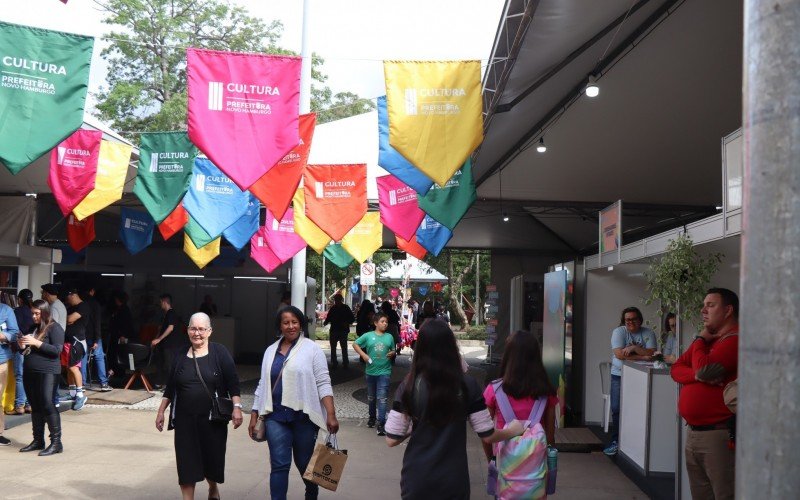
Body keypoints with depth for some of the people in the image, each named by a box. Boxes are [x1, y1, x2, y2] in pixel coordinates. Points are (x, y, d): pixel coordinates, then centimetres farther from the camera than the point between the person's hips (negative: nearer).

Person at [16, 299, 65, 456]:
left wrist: (36, 343, -20)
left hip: (47, 372, -8)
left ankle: (56, 442, -11)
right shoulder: (33, 328, 17)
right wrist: (22, 346, 1)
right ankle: (38, 440, 17)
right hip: (30, 372, 8)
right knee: (35, 407, 10)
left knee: (47, 404, -13)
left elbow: (57, 350, -16)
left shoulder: (54, 328, -6)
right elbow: (27, 352, 24)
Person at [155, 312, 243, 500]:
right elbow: (170, 387, 13)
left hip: (213, 419, -2)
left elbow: (232, 383, -5)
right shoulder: (180, 355, 7)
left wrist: (237, 407, -14)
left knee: (213, 458, 9)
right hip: (185, 420, 2)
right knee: (186, 463, 0)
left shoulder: (219, 352, -3)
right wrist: (161, 411, 11)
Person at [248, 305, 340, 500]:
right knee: (279, 465, -3)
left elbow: (323, 383, -7)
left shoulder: (311, 348, -4)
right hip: (276, 416, 3)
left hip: (304, 416, -3)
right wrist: (254, 415, 12)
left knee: (304, 462, 12)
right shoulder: (270, 351, 10)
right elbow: (263, 385, 15)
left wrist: (331, 414, -15)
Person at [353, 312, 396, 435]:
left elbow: (393, 350, 14)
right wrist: (363, 355, -10)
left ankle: (381, 424, -9)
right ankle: (372, 417, 39)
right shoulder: (368, 336, -3)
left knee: (382, 398, -8)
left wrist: (393, 353, -9)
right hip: (371, 371, 1)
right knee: (371, 397, 18)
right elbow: (355, 344, 3)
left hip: (384, 372, -1)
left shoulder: (389, 337, 3)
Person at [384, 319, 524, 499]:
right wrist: (513, 430, 14)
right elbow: (488, 436, -5)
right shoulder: (467, 385, -11)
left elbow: (392, 439, -10)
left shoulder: (409, 385, -12)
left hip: (417, 479, 0)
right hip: (454, 480, 0)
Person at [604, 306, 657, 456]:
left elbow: (651, 353, -11)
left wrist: (634, 348, -21)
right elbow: (619, 354, -17)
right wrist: (642, 356, -17)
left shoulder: (648, 333, 1)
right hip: (619, 375, -1)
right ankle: (616, 441, 9)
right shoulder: (619, 332, -5)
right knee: (617, 409, -3)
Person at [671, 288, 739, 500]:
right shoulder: (707, 339, 17)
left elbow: (704, 368, -23)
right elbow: (677, 369, 10)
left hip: (718, 434, -9)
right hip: (693, 431, 9)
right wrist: (697, 375, -12)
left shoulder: (735, 339, -13)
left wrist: (700, 340, -5)